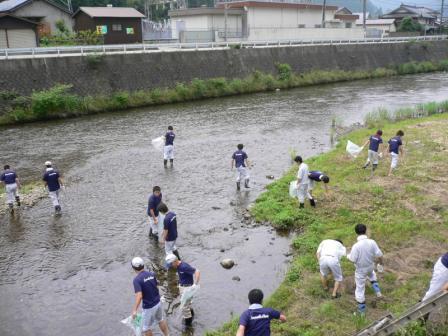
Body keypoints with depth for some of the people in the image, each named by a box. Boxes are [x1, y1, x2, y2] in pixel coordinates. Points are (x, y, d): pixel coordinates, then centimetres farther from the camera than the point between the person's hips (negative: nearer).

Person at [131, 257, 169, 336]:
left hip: (148, 307, -6)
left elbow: (139, 296, -31)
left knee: (145, 328, 13)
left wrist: (134, 310, -28)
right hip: (158, 302, 6)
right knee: (161, 320, 28)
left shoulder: (137, 280, -22)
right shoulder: (152, 274, -4)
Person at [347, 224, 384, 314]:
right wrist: (380, 264, 6)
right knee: (371, 274, 41)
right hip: (370, 266, 4)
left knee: (360, 288, 14)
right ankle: (377, 291, 35)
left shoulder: (356, 246, -33)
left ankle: (362, 309, 29)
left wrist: (348, 256, 0)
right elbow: (379, 255, -14)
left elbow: (353, 260, -23)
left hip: (360, 269, -4)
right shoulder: (372, 242, -21)